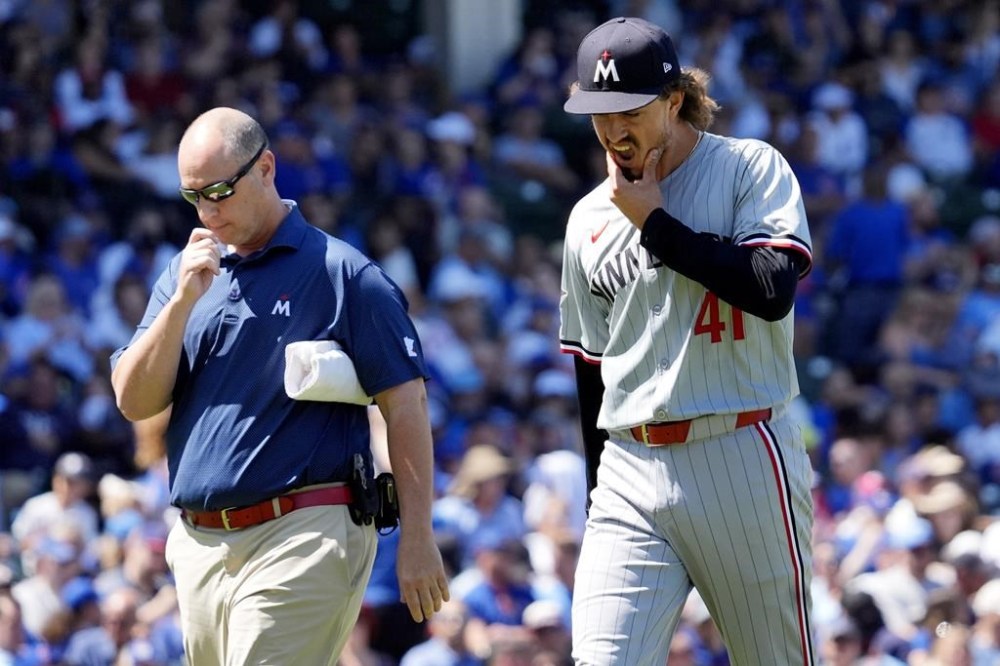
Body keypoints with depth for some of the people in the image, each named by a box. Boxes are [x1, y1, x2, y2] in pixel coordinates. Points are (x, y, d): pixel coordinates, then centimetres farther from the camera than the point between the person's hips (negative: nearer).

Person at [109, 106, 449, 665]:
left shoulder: (343, 273, -2)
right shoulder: (187, 275, 15)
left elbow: (405, 404, -4)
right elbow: (134, 402, 7)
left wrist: (418, 541, -9)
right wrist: (183, 301, -6)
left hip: (302, 537, -6)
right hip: (199, 547, 6)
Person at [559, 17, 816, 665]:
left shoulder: (751, 169, 0)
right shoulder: (589, 219, 14)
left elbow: (773, 289, -17)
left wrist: (654, 223, -9)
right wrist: (603, 490, 17)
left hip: (741, 460, -4)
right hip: (630, 470, 4)